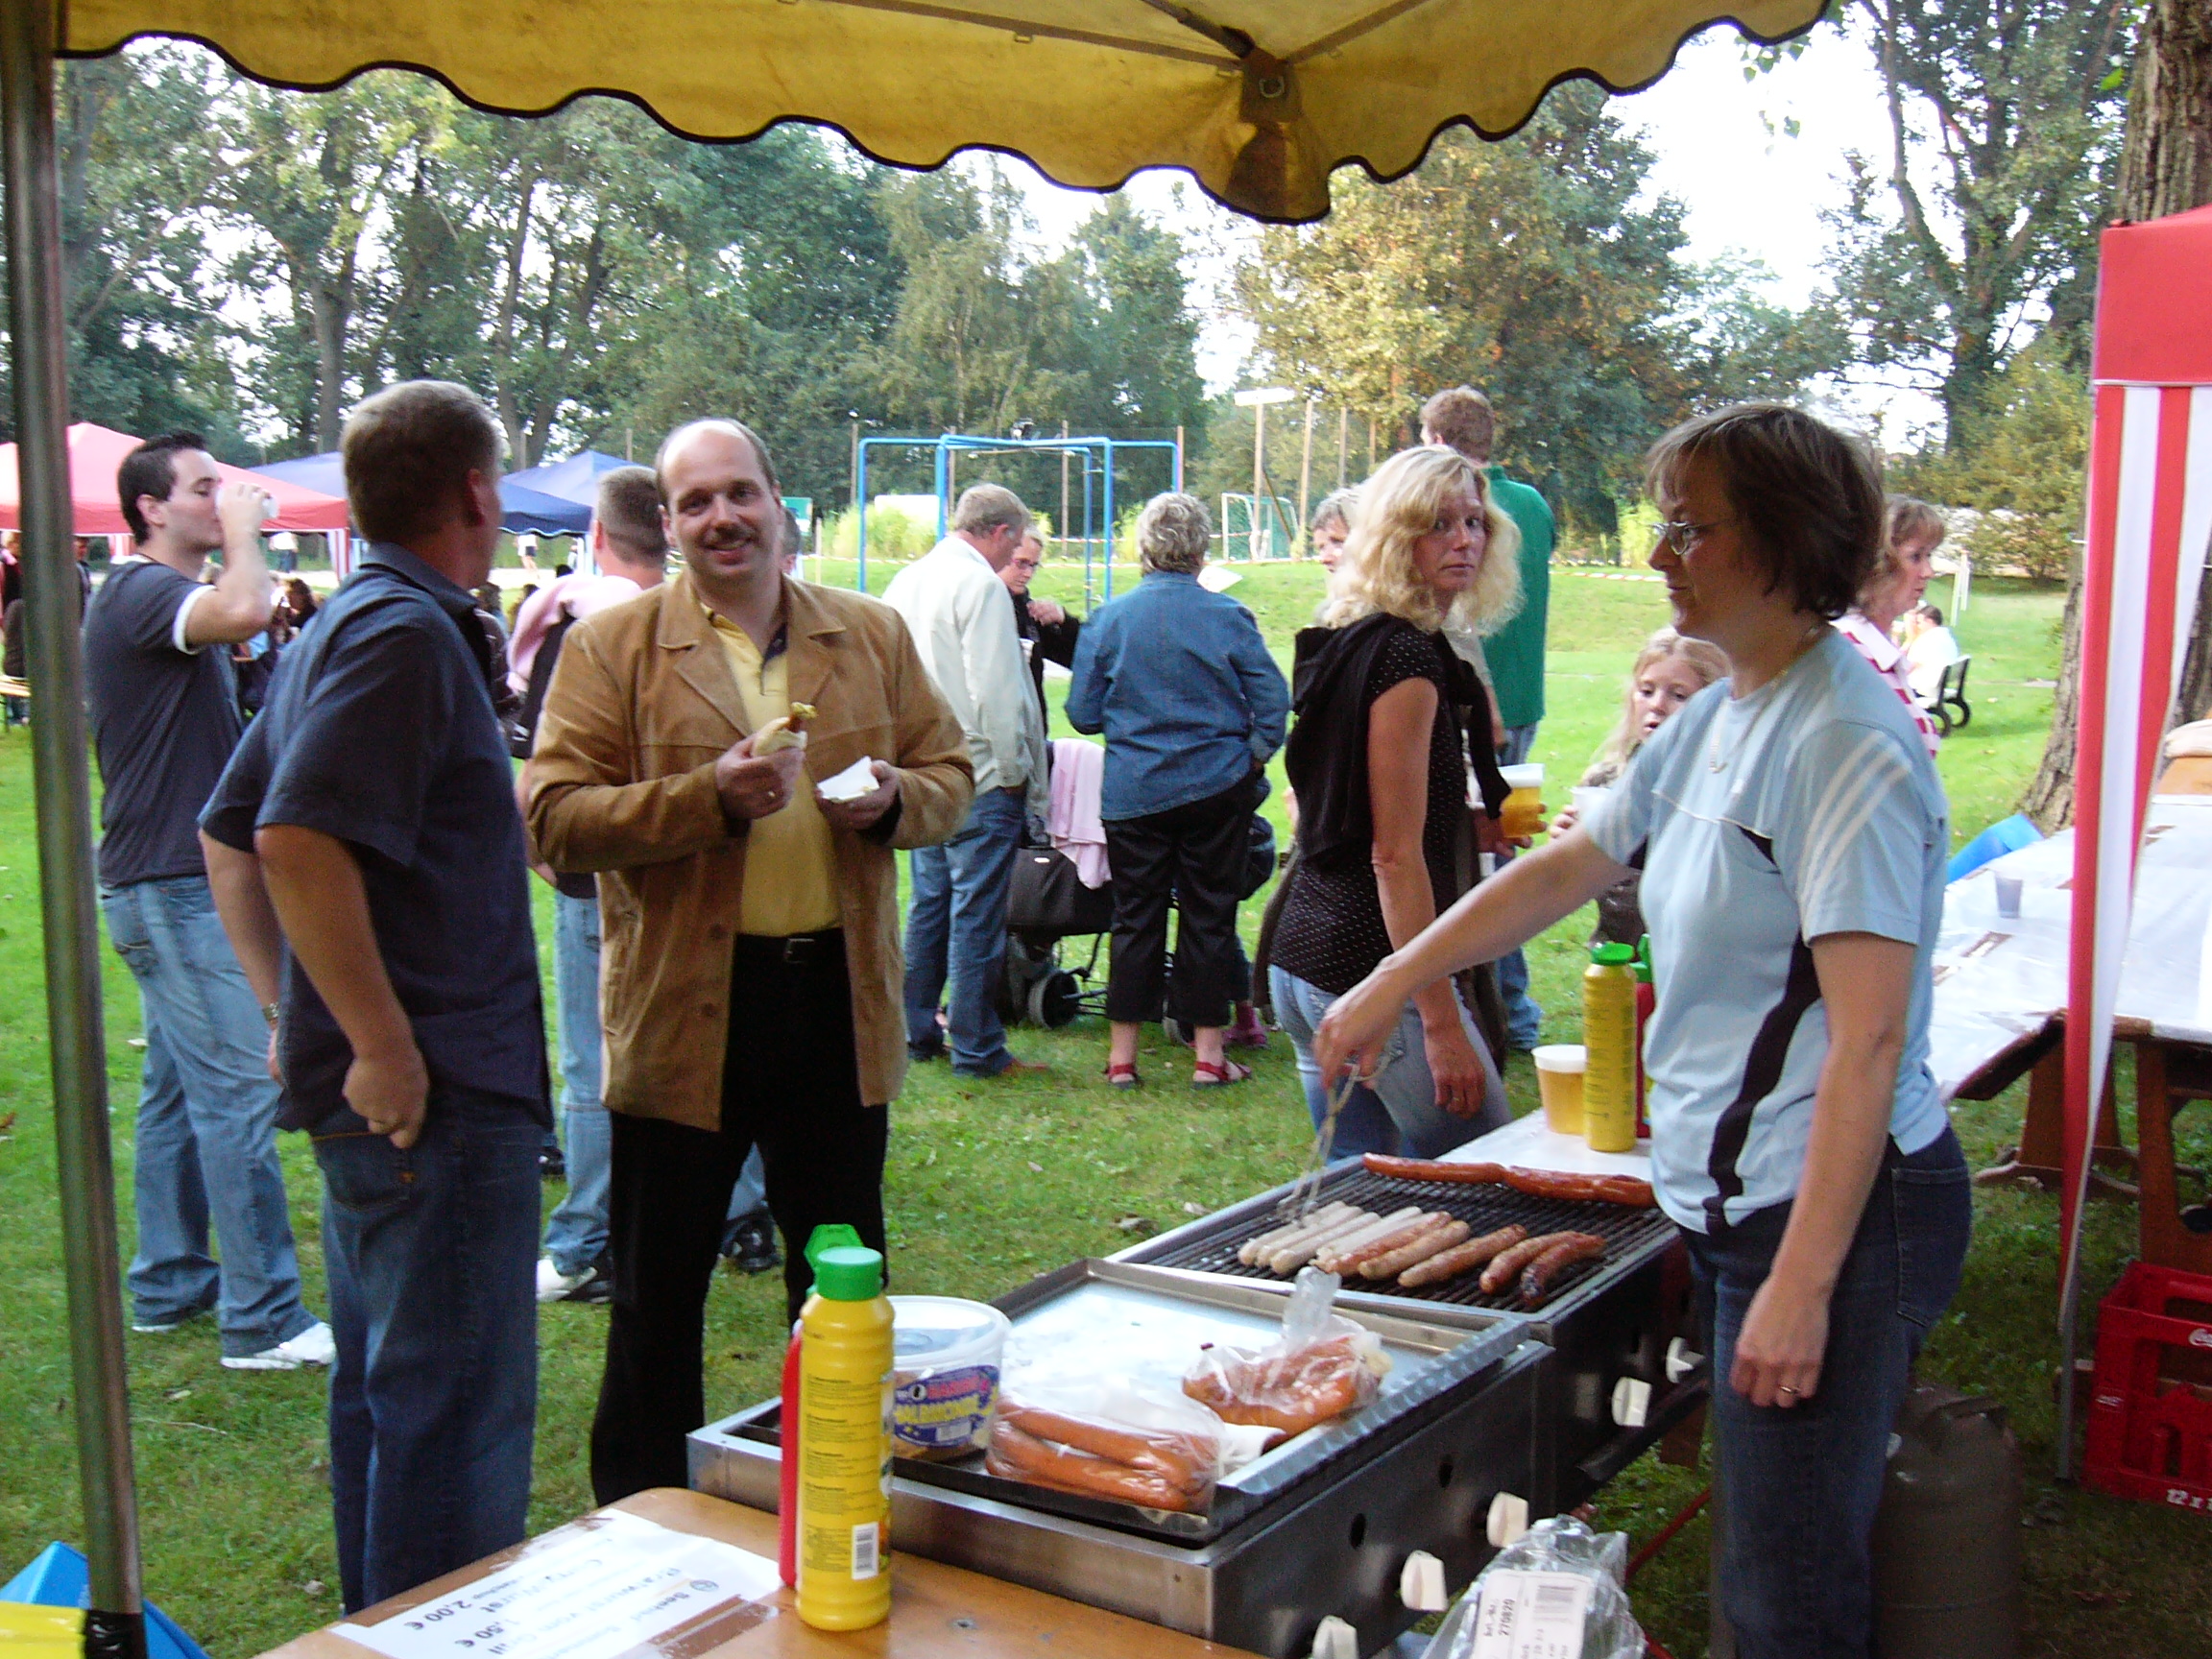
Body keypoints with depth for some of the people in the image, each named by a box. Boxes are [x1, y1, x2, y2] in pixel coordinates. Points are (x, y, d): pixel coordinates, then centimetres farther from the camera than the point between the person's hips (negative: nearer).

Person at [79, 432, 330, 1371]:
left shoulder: (171, 605, 19)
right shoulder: (138, 593, -13)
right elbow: (243, 610, -33)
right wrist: (242, 527, -18)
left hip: (185, 882, 11)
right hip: (173, 886, -11)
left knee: (180, 1090, 15)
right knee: (242, 1093, -10)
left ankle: (168, 1286, 24)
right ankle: (263, 1321, -7)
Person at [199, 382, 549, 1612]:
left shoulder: (347, 626, 15)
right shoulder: (408, 634, -15)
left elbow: (229, 839, 21)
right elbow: (296, 842, -27)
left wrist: (296, 1012, 17)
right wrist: (385, 1046, -22)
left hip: (383, 1093, 11)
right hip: (439, 1096, -11)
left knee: (387, 1393, 20)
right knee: (460, 1409, -3)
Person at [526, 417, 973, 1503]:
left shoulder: (872, 636, 9)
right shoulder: (611, 646, -2)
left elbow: (952, 774, 14)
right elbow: (554, 819, -10)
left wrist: (897, 796, -9)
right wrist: (710, 797, -22)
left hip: (839, 996, 4)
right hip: (682, 1007, -3)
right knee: (659, 1292, 9)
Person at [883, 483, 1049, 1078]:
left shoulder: (907, 580, 11)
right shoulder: (980, 585, -15)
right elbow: (996, 692, -19)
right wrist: (1013, 770, -10)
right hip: (981, 781, -8)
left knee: (927, 904, 16)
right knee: (976, 913, -3)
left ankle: (918, 1032, 23)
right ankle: (976, 1048, 3)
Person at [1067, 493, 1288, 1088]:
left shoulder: (1109, 618, -3)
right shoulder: (1228, 616, -6)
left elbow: (1082, 713, 1)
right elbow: (1272, 702, -5)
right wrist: (1252, 760, 10)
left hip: (1133, 792, 1)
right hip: (1217, 790, -1)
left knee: (1135, 917, 9)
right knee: (1209, 917, 7)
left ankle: (1122, 1056, 13)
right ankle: (1208, 1053, 12)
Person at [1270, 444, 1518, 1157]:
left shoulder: (1344, 645, 13)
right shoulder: (1406, 657, -15)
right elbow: (1394, 854, -18)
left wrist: (1476, 825, 16)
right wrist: (1442, 1023, -19)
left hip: (1303, 959, 10)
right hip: (1374, 970, -10)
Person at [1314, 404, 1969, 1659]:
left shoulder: (1847, 749, -18)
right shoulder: (1718, 721, 11)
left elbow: (1869, 1040, -22)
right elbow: (1572, 863, 21)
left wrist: (1801, 1284, -23)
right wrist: (1392, 984, 21)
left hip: (1835, 1210, -9)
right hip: (1738, 1200, 9)